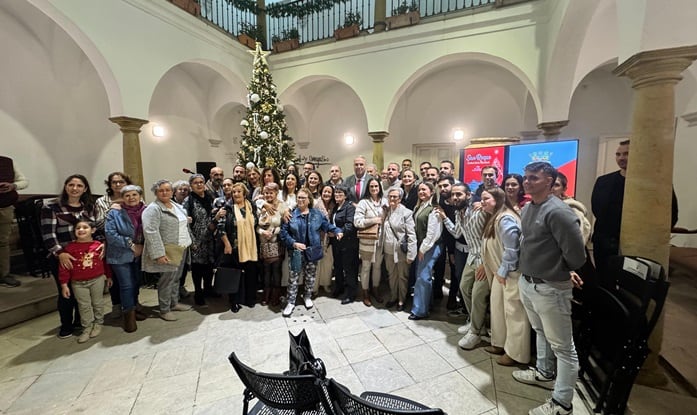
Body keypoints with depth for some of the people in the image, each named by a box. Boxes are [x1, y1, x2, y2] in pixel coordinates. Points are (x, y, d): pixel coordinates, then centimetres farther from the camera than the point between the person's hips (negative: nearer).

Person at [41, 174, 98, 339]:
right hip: (61, 257, -3)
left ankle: (79, 322, 30)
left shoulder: (89, 207, 7)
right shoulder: (51, 206, -5)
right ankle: (66, 325, 28)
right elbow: (48, 233, -10)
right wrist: (60, 253, -20)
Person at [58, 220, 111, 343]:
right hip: (78, 283, 0)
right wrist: (64, 284, -6)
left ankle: (98, 324, 30)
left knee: (98, 303, 13)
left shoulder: (99, 245, -7)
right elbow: (64, 267, -4)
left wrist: (108, 277, 11)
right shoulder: (70, 247, -7)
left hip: (97, 279, 0)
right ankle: (87, 328, 22)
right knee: (84, 306, 8)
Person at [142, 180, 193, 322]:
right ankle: (164, 310, 16)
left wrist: (188, 243, 17)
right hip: (168, 251, -7)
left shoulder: (177, 206, 13)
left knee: (176, 278, 18)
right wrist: (158, 253, -24)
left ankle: (174, 303, 33)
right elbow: (151, 232, -20)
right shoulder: (153, 209, -12)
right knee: (167, 279, 1)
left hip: (181, 249, 8)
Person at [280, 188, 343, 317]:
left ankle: (308, 297, 35)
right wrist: (293, 243, -16)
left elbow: (326, 225, 8)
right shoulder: (291, 214, -4)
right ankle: (290, 302, 17)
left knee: (310, 276, 15)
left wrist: (337, 231, -7)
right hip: (297, 251, -2)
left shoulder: (316, 214, 2)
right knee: (294, 277, 2)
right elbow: (284, 232, -5)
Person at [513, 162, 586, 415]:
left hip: (551, 288, -8)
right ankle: (545, 373, 47)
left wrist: (561, 271, -1)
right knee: (540, 332, 27)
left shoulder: (557, 211, -21)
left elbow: (575, 253, -18)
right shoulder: (526, 209, 5)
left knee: (562, 347, 8)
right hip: (526, 282, 9)